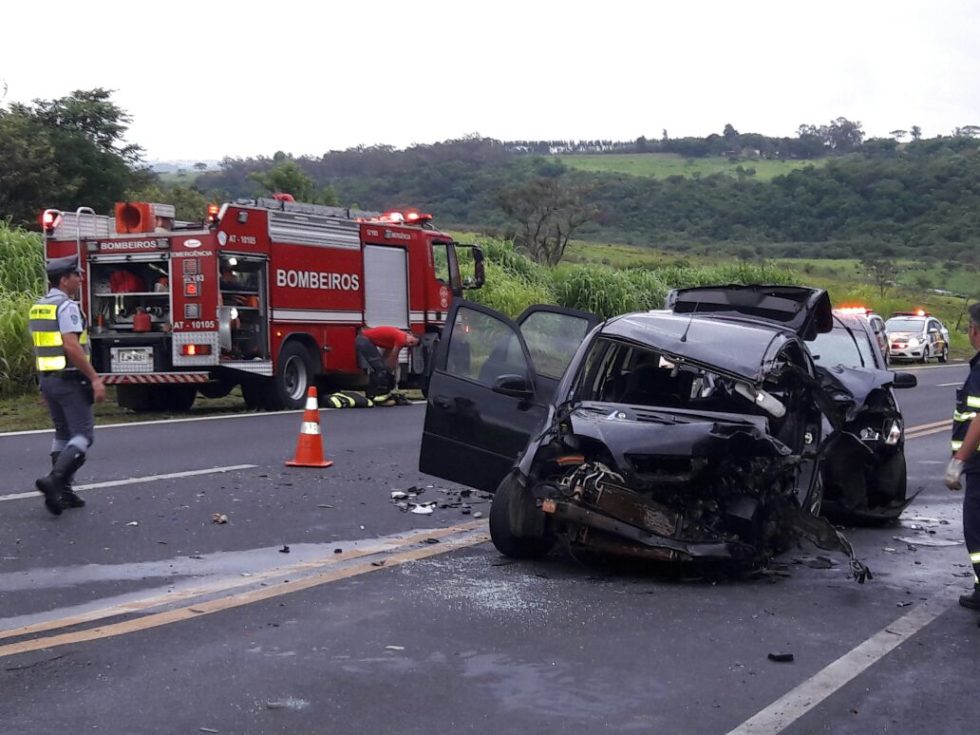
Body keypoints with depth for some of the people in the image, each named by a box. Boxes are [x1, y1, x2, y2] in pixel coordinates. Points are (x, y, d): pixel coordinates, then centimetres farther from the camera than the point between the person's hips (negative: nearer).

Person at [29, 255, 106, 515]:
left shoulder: (38, 308, 13)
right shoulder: (66, 306, -15)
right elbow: (72, 347, -24)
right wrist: (95, 378, -22)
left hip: (47, 379, 9)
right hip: (70, 379, -9)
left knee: (63, 434, 17)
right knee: (83, 434, -6)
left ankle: (63, 492, 15)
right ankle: (55, 479, -23)